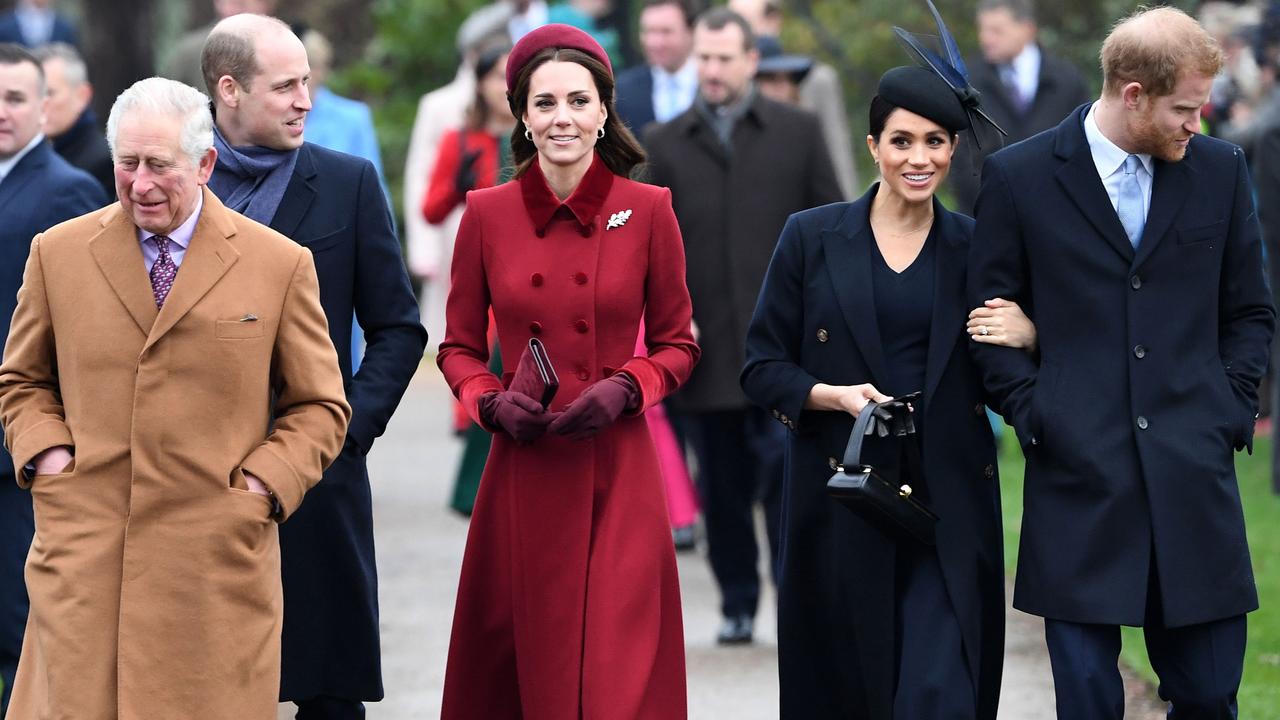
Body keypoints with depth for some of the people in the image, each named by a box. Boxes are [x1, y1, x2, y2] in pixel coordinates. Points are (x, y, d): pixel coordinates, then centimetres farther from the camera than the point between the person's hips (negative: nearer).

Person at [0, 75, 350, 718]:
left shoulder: (280, 265, 5)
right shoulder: (57, 254, 10)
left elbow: (320, 407, 10)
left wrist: (262, 485, -5)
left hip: (217, 562, -1)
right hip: (82, 560, 1)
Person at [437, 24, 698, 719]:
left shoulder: (647, 210, 0)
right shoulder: (487, 213, 2)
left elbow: (677, 344, 9)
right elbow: (459, 348, 11)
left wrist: (624, 389, -10)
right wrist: (492, 402, -8)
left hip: (618, 477, -1)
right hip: (521, 479, 1)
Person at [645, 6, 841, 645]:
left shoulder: (795, 132, 8)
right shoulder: (665, 144, 9)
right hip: (705, 347, 2)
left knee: (785, 471, -11)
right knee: (723, 487, 6)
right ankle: (737, 604, 16)